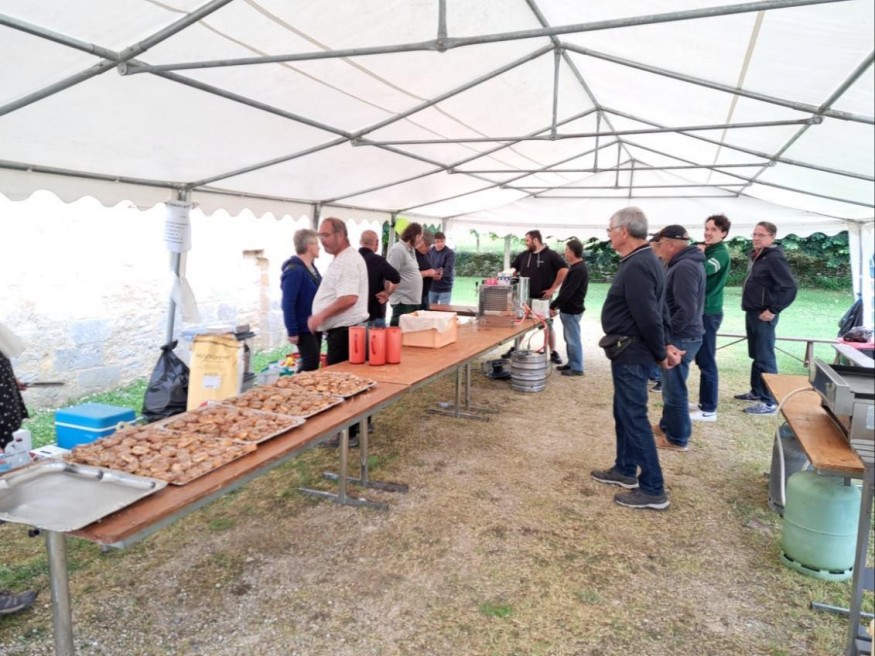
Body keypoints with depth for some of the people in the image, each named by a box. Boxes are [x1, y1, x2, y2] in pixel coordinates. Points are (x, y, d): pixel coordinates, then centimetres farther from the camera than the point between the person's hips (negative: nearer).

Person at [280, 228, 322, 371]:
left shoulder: (311, 267, 9)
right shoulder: (294, 271, -19)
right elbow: (288, 304, -21)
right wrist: (292, 331, -22)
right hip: (304, 328, -9)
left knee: (311, 363, 14)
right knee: (311, 365, -8)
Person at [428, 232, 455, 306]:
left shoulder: (450, 253, -9)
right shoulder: (430, 251, 5)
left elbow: (449, 269, -19)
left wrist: (441, 274, -40)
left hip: (445, 289, -4)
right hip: (431, 287, 4)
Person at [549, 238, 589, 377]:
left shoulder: (579, 270, -21)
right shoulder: (576, 267, 12)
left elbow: (567, 292, -24)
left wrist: (553, 306, -18)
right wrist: (558, 304, 15)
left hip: (572, 310, -10)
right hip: (568, 309, 10)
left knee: (573, 340, -3)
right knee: (569, 339, 17)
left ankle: (577, 368, 4)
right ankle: (572, 363, 26)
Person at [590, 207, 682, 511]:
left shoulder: (636, 267, -23)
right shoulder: (644, 260, 12)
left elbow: (649, 317, -24)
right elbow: (654, 313, 15)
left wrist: (660, 353, -12)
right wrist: (664, 346, 11)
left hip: (631, 352, -11)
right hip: (630, 350, 11)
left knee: (634, 417, -4)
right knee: (624, 412, 19)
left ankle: (653, 489, 4)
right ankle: (625, 470, 33)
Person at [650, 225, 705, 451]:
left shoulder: (685, 267, -21)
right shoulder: (685, 263, 12)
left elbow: (687, 310, -27)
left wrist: (665, 332, -17)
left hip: (680, 338, -10)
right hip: (680, 335, 10)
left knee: (675, 389, 1)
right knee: (671, 386, 22)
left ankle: (677, 438, 13)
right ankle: (667, 425, 36)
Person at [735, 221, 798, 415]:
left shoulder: (774, 258, -17)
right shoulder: (756, 256, 12)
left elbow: (790, 288, -23)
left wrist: (773, 310, -21)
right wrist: (750, 308, 14)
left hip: (763, 316, -10)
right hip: (752, 314, 10)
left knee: (765, 359, -6)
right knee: (755, 356, 18)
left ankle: (770, 402, -1)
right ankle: (756, 392, 31)